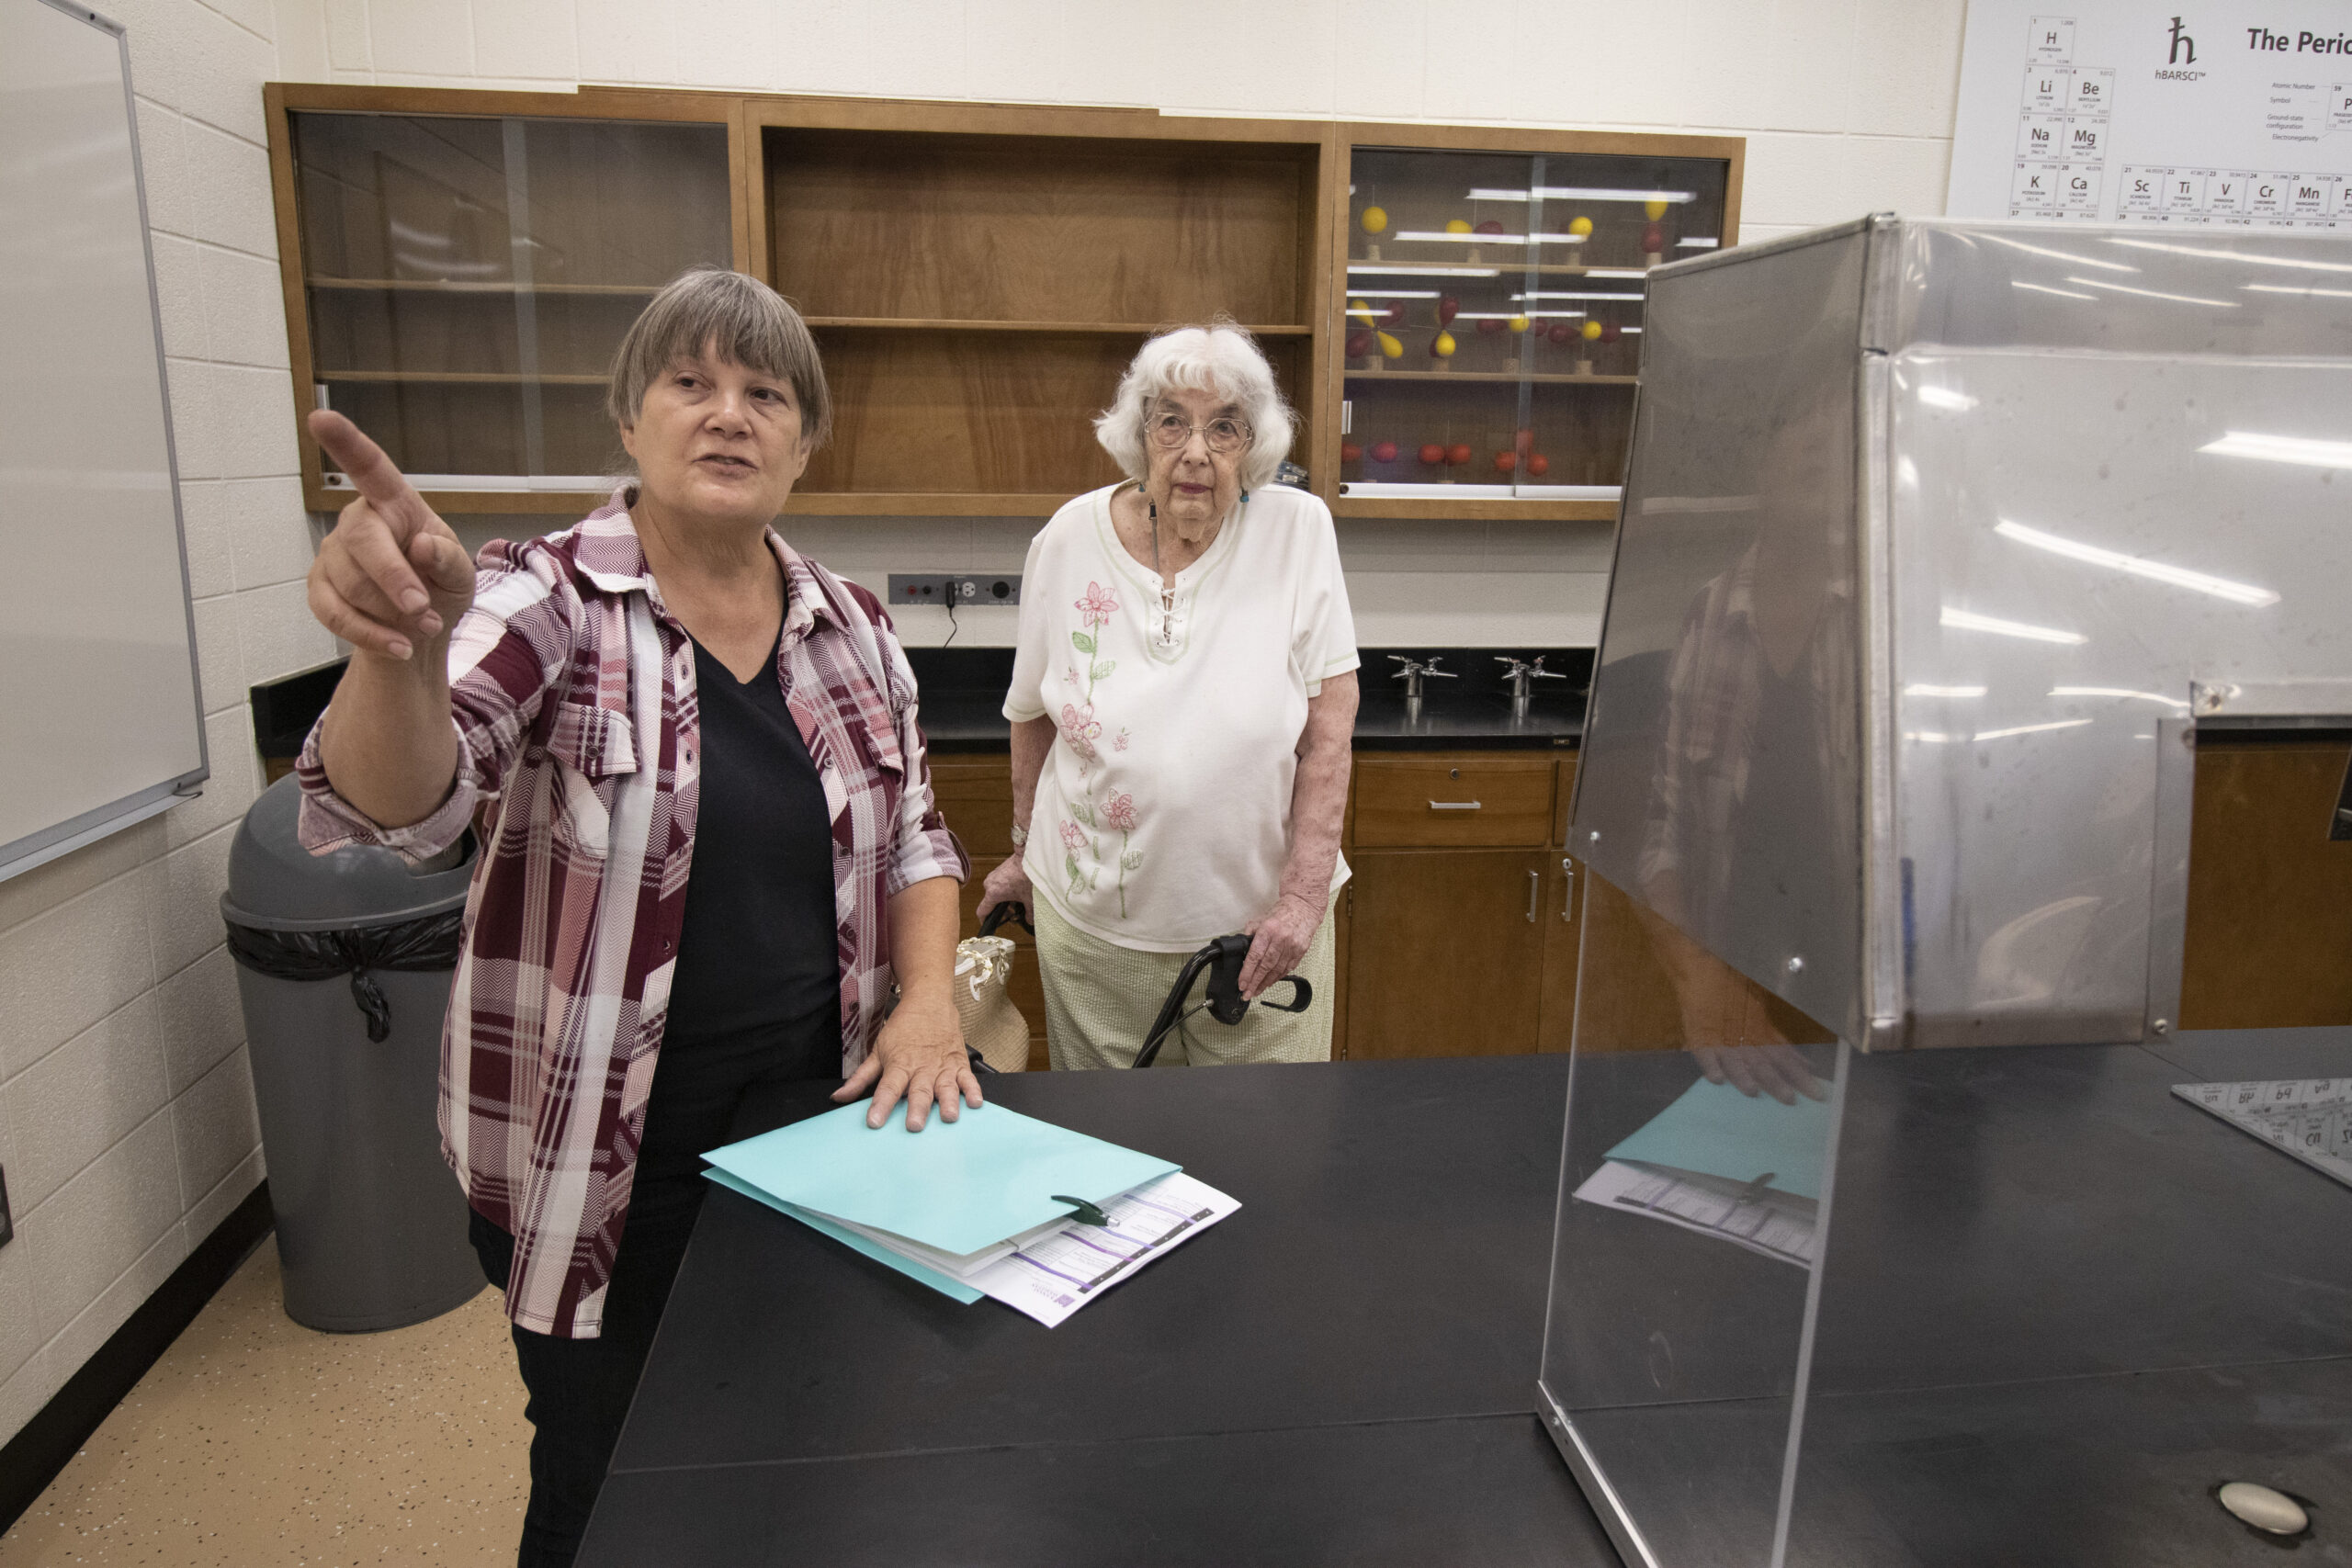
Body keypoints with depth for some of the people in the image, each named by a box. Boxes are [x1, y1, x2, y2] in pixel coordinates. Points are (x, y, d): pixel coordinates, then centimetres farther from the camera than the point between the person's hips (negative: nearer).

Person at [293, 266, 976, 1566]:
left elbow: (912, 838, 9)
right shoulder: (548, 604, -12)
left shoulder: (851, 626, 1)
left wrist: (927, 998, -6)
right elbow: (395, 806, -28)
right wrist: (402, 647, -48)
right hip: (607, 1161, -3)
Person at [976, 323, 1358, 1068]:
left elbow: (1329, 722, -9)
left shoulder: (1297, 528, -9)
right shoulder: (1071, 538, -4)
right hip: (1093, 923, 2)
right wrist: (1026, 852, 17)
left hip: (1259, 922, -1)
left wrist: (1304, 892, -13)